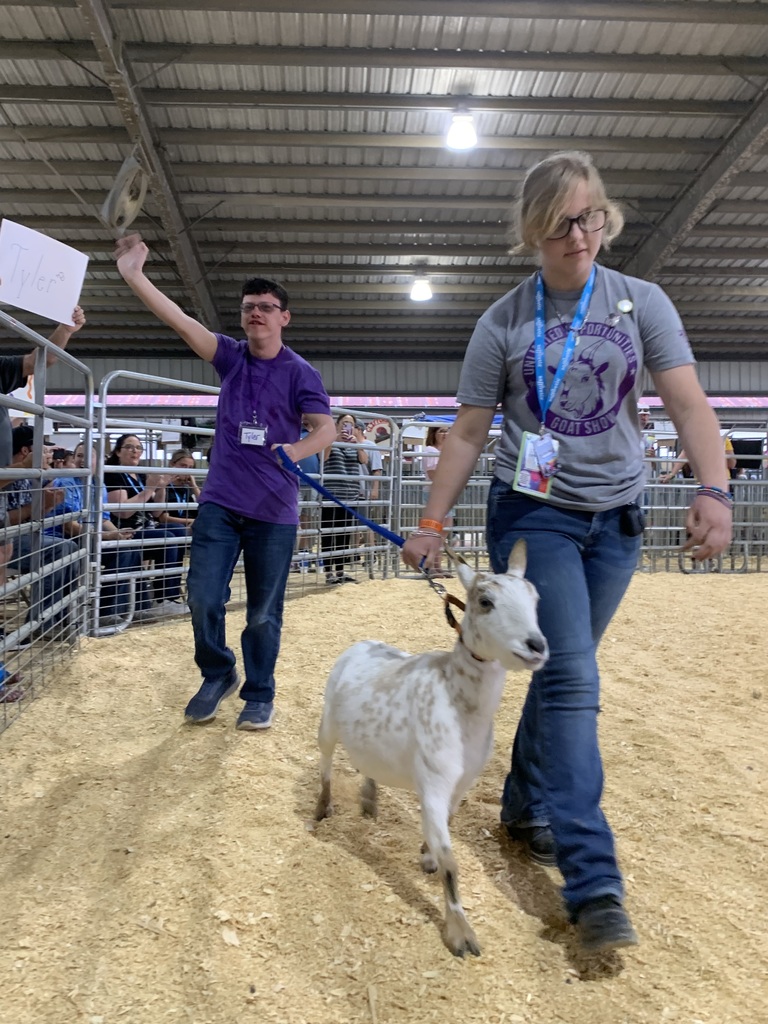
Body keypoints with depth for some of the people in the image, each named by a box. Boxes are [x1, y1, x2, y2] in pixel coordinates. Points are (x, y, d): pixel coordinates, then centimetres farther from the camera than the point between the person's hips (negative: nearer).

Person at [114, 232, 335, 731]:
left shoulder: (299, 372, -2)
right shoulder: (232, 357, 8)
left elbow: (326, 428, -11)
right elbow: (179, 319, -2)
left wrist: (294, 451, -31)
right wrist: (134, 274, -12)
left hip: (274, 510, -3)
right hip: (219, 502, 3)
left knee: (263, 611, 5)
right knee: (203, 597, -1)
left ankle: (259, 695, 23)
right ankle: (218, 675, 24)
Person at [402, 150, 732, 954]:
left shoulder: (642, 303, 2)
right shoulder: (503, 323, -2)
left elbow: (688, 404, -7)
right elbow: (467, 434, 0)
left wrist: (714, 489, -24)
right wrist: (431, 524, -3)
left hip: (615, 520, 3)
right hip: (533, 516, -2)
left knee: (563, 673, 12)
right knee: (573, 681, -11)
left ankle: (525, 808, 32)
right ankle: (593, 883, -6)